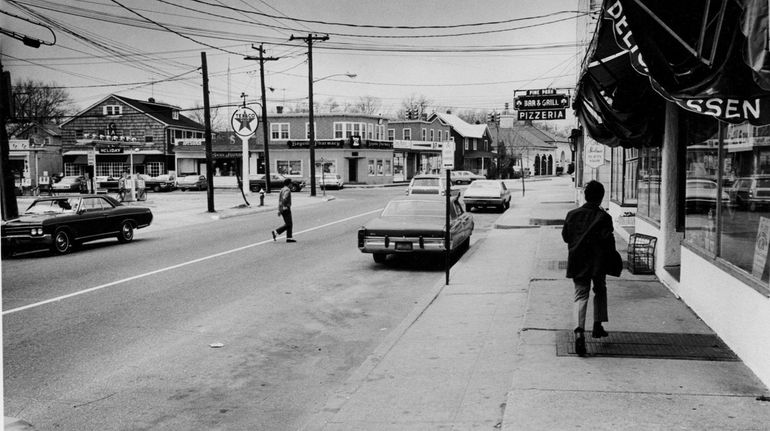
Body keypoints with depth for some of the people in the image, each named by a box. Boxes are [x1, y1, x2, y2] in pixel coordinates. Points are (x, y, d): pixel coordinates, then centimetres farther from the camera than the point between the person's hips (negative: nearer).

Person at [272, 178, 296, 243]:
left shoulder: (282, 190, 15)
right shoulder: (287, 190, -13)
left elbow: (279, 200, 17)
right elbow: (284, 198, -27)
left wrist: (279, 210, 17)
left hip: (282, 209, 10)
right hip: (286, 209, -10)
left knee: (290, 223, 11)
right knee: (288, 224, -6)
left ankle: (289, 238, 8)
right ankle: (276, 232, -9)